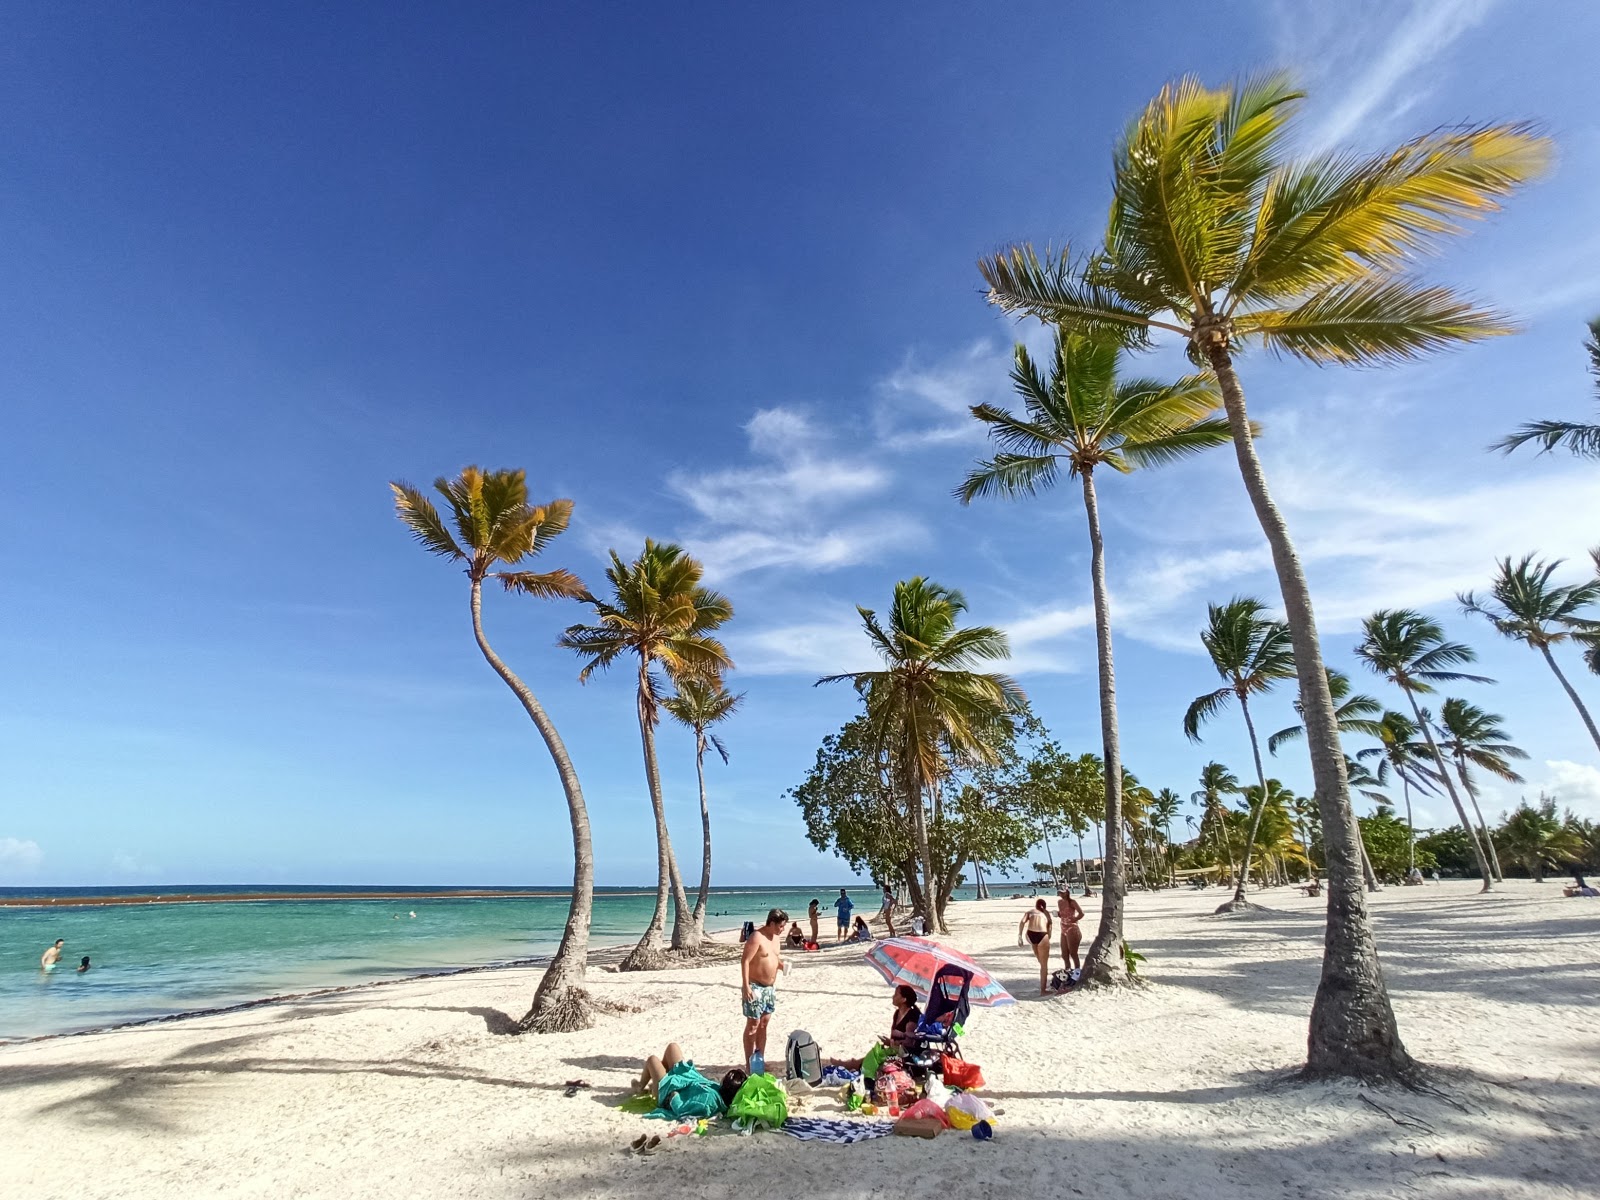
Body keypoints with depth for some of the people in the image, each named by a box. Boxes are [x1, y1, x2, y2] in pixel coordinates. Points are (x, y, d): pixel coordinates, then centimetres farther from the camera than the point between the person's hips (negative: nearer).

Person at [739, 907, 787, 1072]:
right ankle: (749, 1064, 6)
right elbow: (745, 961, -21)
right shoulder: (756, 937, -19)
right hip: (755, 987, -8)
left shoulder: (775, 937, 7)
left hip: (770, 987, 8)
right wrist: (746, 986, -26)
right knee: (753, 1024, -2)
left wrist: (782, 965, -1)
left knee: (764, 1023, 14)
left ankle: (760, 1059, 24)